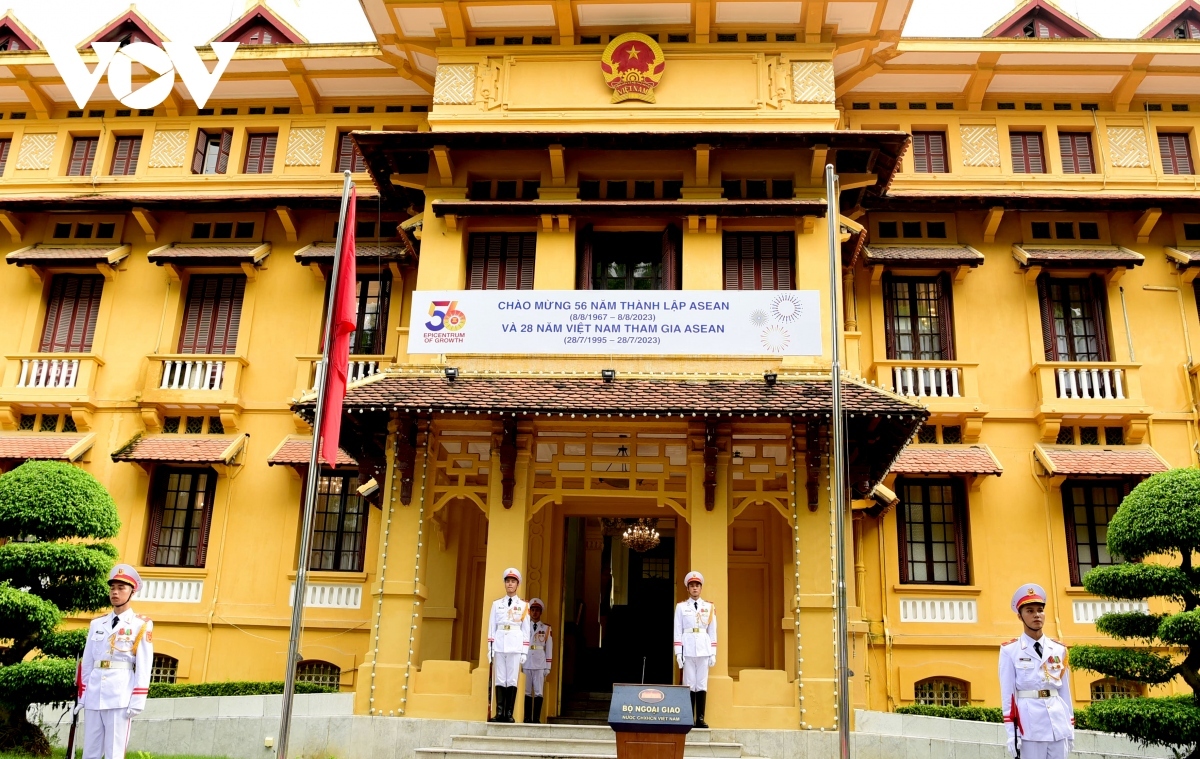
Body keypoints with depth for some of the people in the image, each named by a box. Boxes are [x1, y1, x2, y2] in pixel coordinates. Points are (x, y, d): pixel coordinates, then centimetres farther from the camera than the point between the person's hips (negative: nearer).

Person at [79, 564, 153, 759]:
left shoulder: (141, 625, 0)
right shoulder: (96, 624, 13)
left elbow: (144, 667, -4)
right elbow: (87, 663, 14)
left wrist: (137, 702, -10)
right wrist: (82, 696, 9)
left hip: (120, 697, -4)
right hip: (94, 696, 5)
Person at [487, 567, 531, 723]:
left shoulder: (523, 606, 8)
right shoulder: (497, 604, 11)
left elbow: (526, 630, 6)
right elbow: (492, 627, 9)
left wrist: (524, 652, 0)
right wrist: (490, 648, 2)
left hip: (515, 646, -1)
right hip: (499, 645, 1)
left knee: (512, 680, -3)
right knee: (500, 679, -1)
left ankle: (509, 713, 0)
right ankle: (500, 712, 0)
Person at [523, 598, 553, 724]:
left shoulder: (546, 629, 8)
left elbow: (549, 648, 6)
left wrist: (547, 667, 2)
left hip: (540, 664, -1)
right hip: (527, 663, 1)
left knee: (538, 692, -3)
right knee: (527, 692, 3)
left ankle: (536, 718, 0)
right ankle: (527, 718, 7)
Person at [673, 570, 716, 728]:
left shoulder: (709, 607, 10)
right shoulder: (681, 607, 6)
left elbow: (712, 631, 10)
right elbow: (677, 631, 3)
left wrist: (713, 653, 5)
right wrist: (678, 653, -4)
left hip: (704, 648, 2)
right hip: (688, 649, -1)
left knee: (702, 684, 1)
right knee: (689, 684, -2)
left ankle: (700, 718, 5)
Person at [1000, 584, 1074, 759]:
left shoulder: (1059, 650, 11)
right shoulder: (1010, 650, -2)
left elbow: (1065, 690, 13)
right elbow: (1007, 694, -4)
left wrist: (1071, 728, 11)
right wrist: (1010, 733, -7)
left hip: (1059, 722, 4)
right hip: (1030, 724, -4)